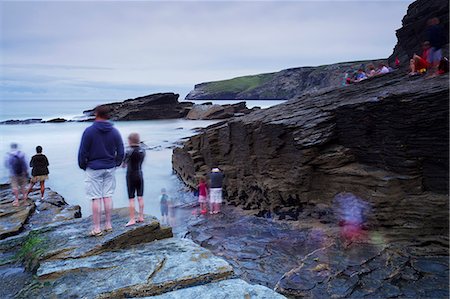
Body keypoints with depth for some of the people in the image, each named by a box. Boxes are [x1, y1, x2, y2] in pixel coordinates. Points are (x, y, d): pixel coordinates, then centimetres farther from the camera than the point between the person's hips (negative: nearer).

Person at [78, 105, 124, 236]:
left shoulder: (89, 131, -10)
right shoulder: (115, 132, 1)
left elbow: (82, 152, -8)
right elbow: (121, 152, 5)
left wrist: (82, 166, 7)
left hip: (94, 169, -3)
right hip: (110, 168, 4)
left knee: (95, 198, 1)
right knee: (107, 196, 10)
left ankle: (97, 228, 6)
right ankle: (108, 224, 16)